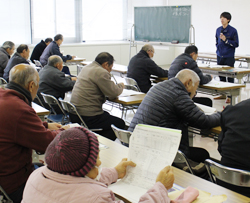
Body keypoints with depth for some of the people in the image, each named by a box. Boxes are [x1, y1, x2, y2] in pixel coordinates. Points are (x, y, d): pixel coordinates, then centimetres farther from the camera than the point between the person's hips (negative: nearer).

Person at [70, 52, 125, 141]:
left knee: (107, 116, 31)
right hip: (87, 117, -10)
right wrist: (121, 86, 8)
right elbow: (113, 93, -13)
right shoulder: (101, 73, -15)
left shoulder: (86, 68, 16)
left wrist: (117, 86, 19)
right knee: (120, 124, 7)